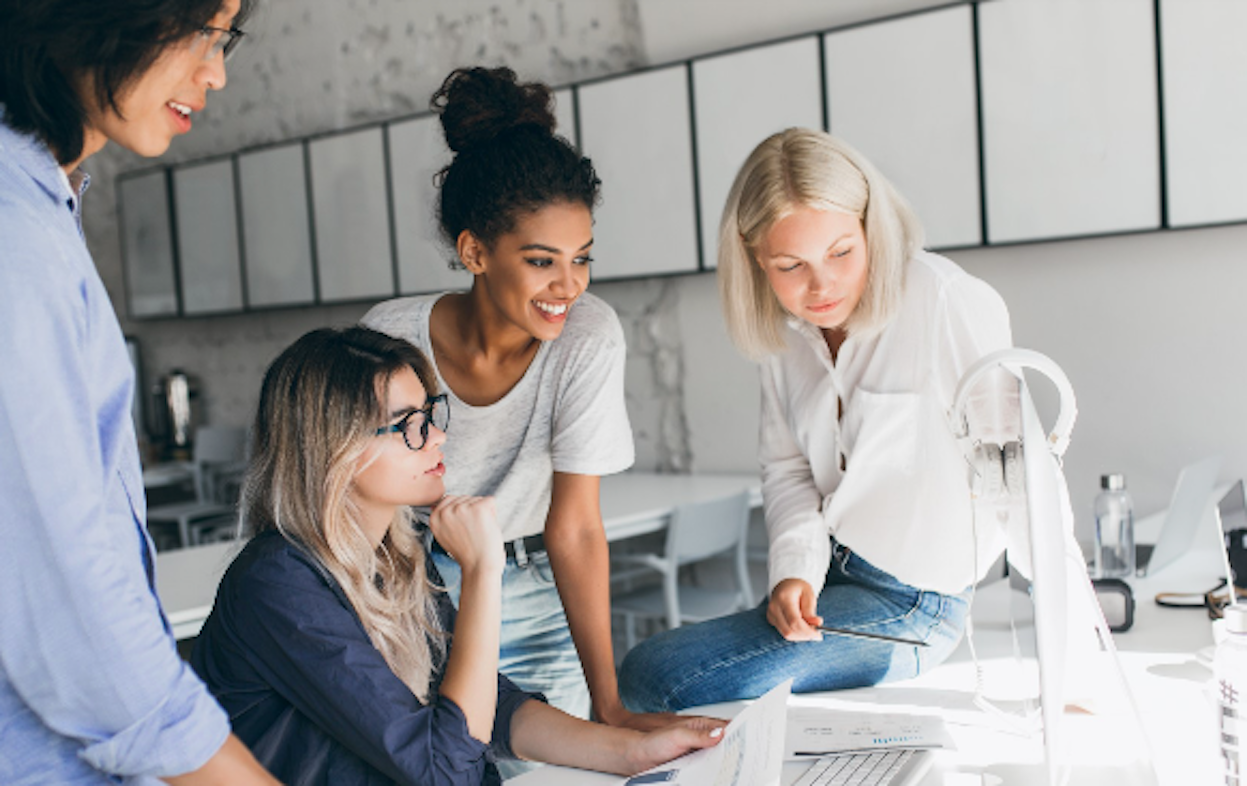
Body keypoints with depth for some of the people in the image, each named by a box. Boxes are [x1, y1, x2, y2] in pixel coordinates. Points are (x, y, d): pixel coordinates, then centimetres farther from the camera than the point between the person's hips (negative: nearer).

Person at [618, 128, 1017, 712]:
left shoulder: (945, 302, -20)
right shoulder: (783, 327, 0)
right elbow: (787, 467, 4)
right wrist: (795, 570, -12)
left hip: (906, 604, -7)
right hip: (826, 574, 7)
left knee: (649, 677, -15)